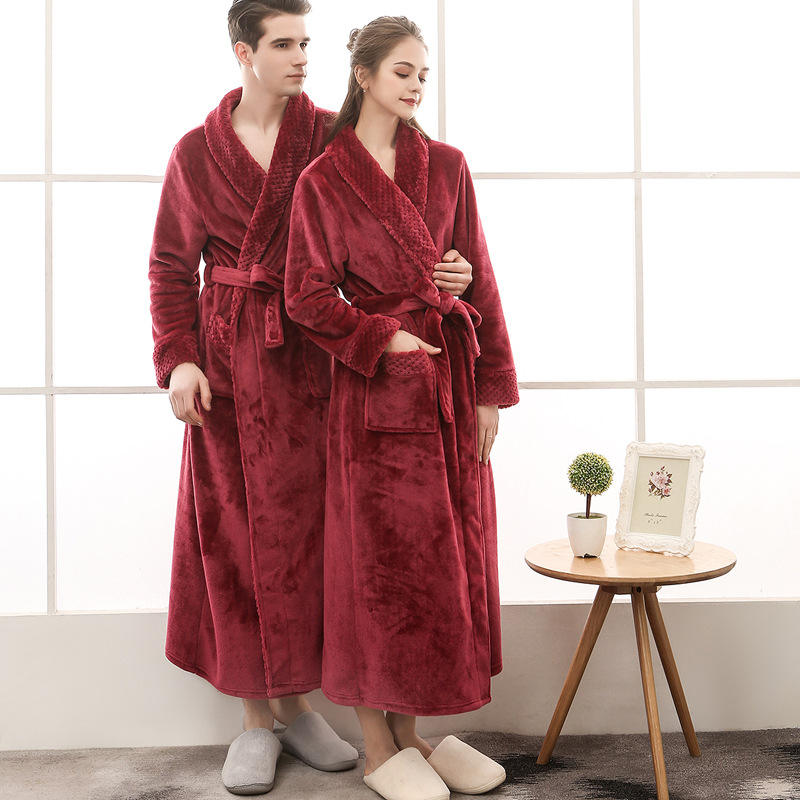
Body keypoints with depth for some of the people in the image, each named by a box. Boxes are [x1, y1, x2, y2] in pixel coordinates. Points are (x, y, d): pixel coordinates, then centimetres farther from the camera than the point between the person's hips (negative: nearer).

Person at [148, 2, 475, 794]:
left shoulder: (332, 138, 3)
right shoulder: (197, 151, 4)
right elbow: (172, 266, 6)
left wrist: (437, 276, -20)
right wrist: (177, 359, -7)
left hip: (312, 356, 0)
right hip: (228, 358, 0)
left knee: (305, 525, 5)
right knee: (235, 531, 3)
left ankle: (296, 702, 23)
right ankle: (254, 716, 17)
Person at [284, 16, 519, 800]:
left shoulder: (446, 166, 9)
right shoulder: (322, 181, -1)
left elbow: (479, 279, 8)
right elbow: (306, 295, -3)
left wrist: (492, 386, 3)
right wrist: (385, 339, -15)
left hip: (452, 382, 5)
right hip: (376, 388, -4)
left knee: (448, 555, 8)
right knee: (381, 558, 2)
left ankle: (416, 728, 24)